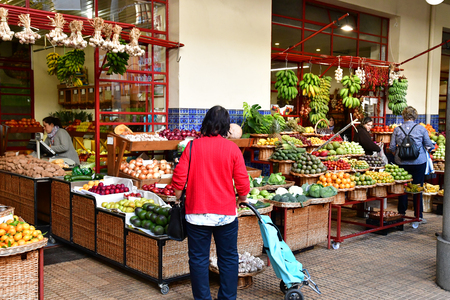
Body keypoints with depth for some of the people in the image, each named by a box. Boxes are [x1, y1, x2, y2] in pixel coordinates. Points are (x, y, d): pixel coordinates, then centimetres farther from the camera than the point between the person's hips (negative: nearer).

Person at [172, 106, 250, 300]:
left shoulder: (193, 146, -6)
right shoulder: (232, 148, -6)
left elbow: (179, 177, -6)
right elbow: (242, 181, -4)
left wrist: (178, 199, 12)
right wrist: (241, 199, 15)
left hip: (197, 213, 0)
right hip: (226, 213, 1)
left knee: (198, 259, 11)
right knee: (228, 258, 14)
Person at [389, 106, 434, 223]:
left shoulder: (397, 130, -2)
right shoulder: (421, 128, -5)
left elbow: (392, 147, 0)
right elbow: (429, 145, 0)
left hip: (401, 162, 1)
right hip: (419, 162, -1)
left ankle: (401, 214, 18)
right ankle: (418, 215, 9)